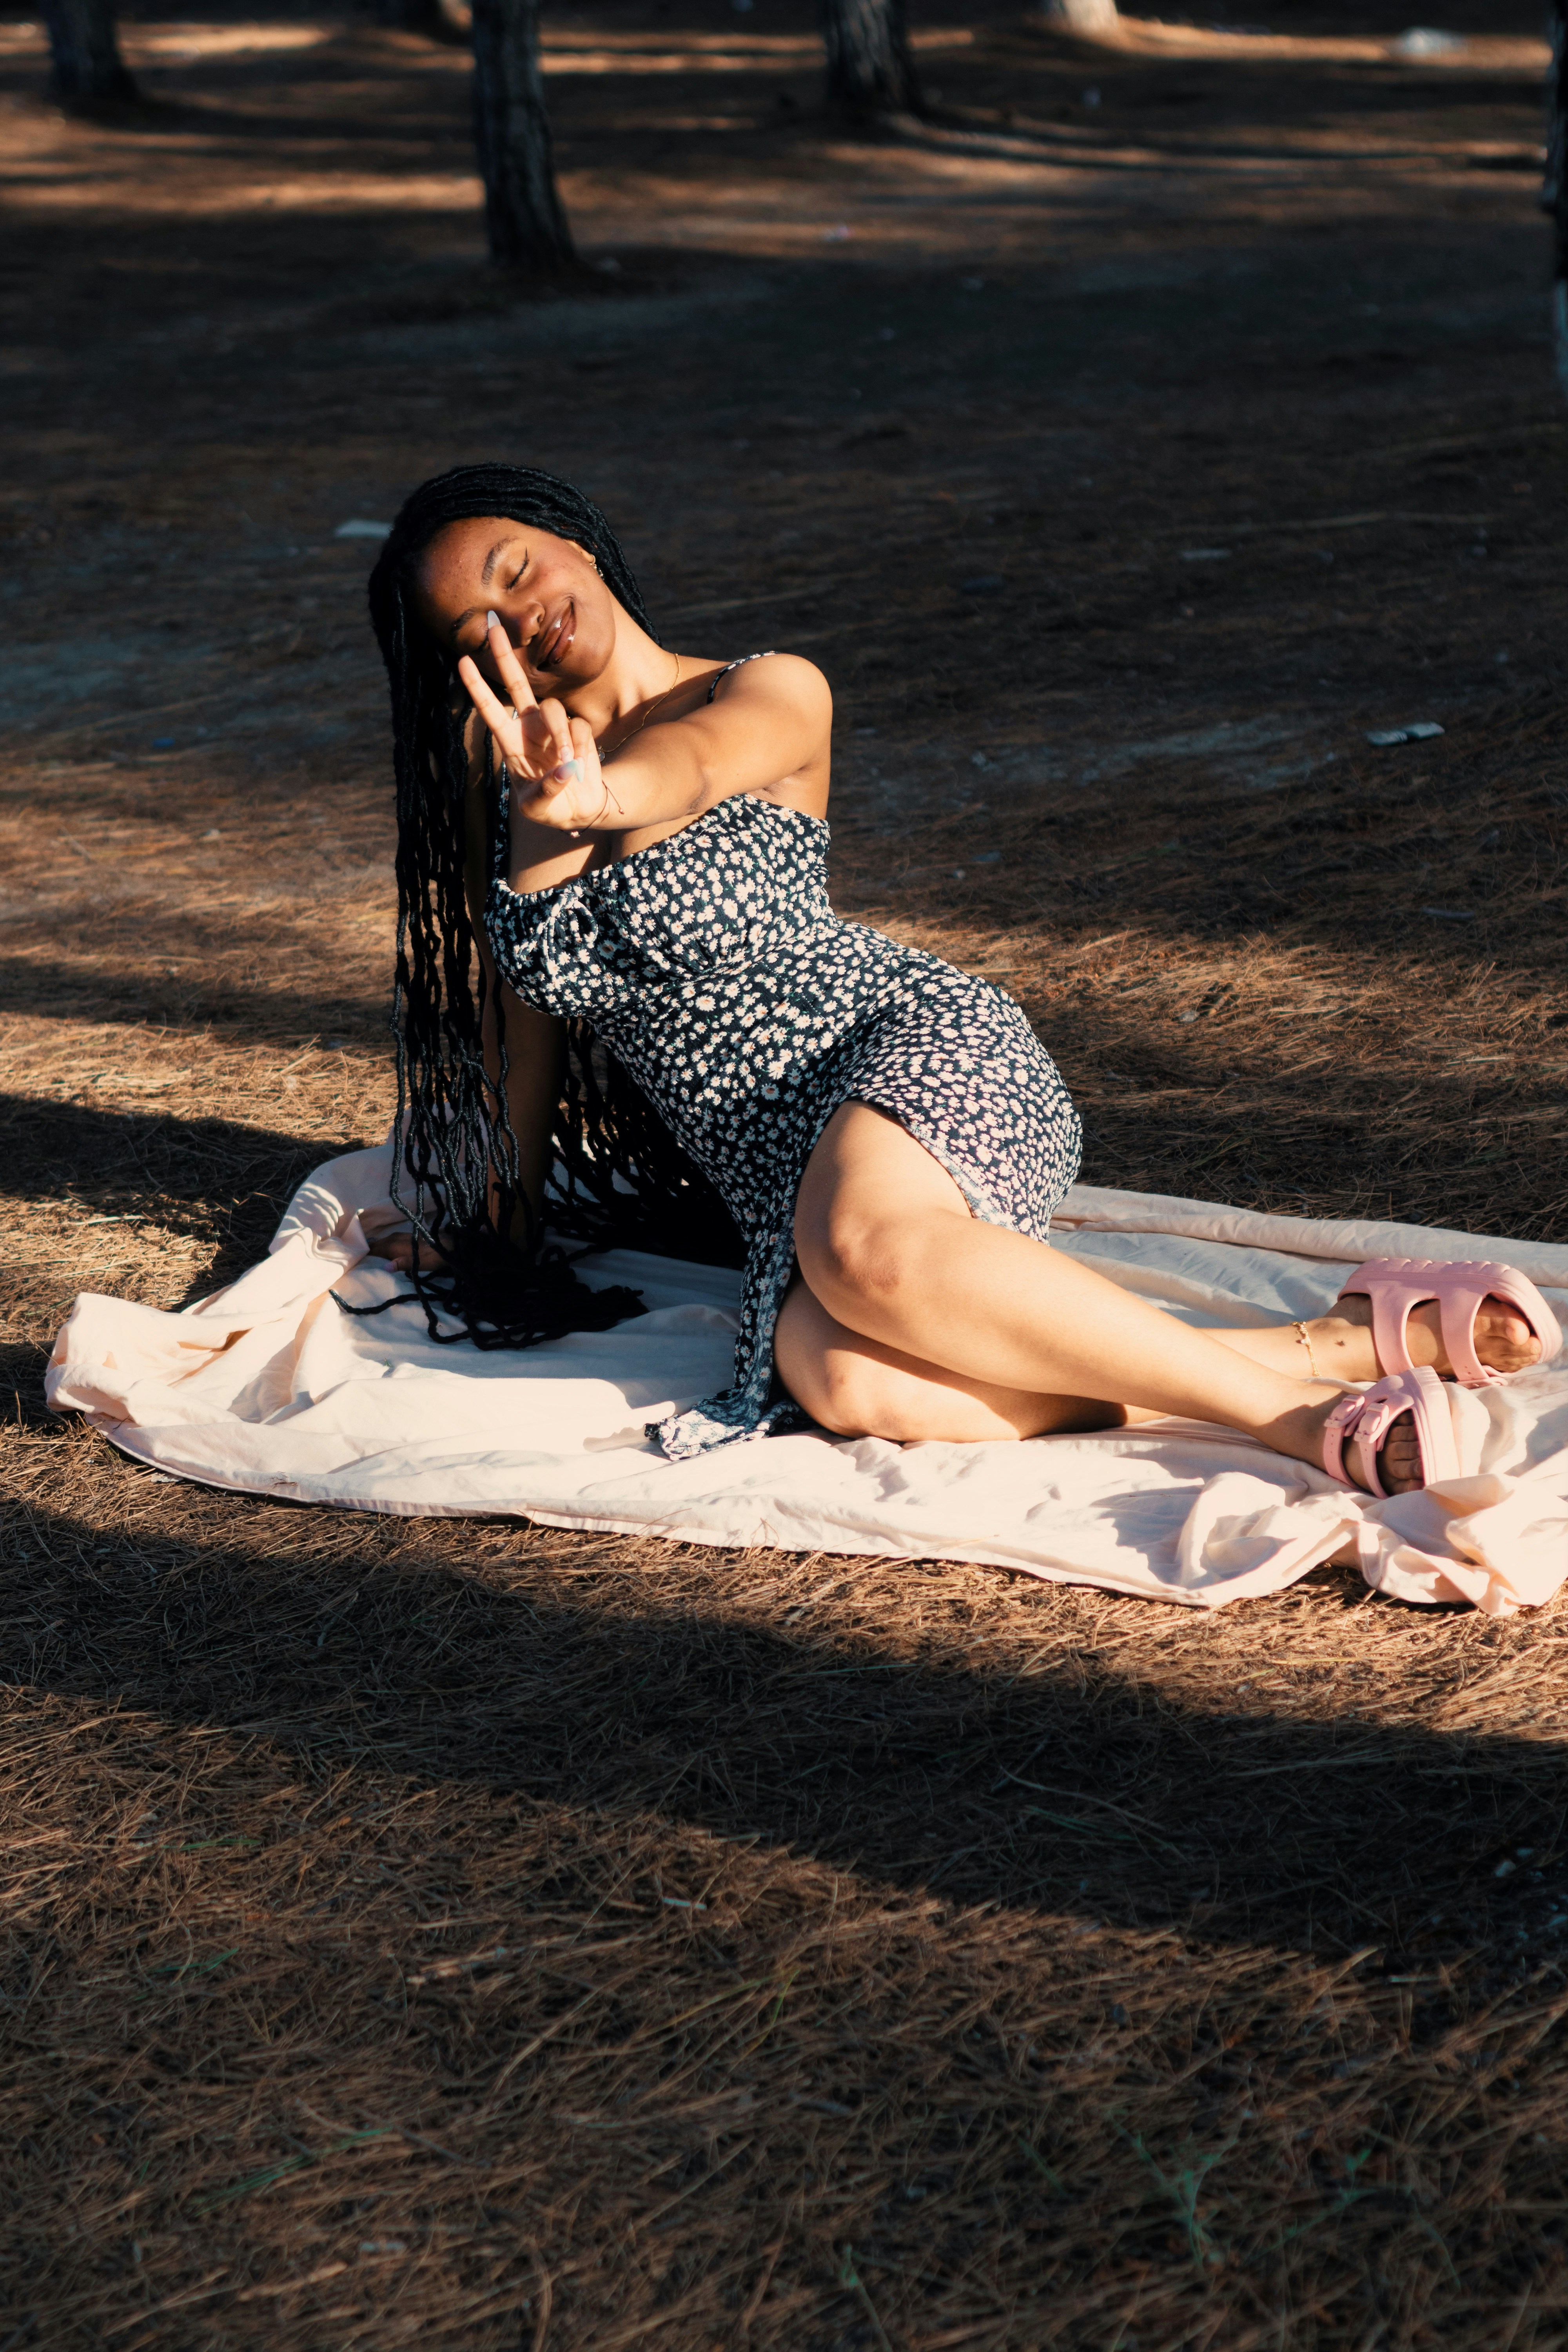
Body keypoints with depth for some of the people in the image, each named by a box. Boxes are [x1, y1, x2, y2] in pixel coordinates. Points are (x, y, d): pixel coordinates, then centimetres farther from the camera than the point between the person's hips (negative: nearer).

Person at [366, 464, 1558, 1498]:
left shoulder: (770, 696, 0)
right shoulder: (501, 762, 14)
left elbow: (695, 757, -25)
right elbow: (525, 989, 24)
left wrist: (596, 795, -47)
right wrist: (511, 1202, 26)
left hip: (923, 1044, -4)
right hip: (786, 1181, 4)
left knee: (863, 1246, -42)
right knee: (844, 1384, -33)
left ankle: (1300, 1403, -32)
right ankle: (1352, 1346, -31)